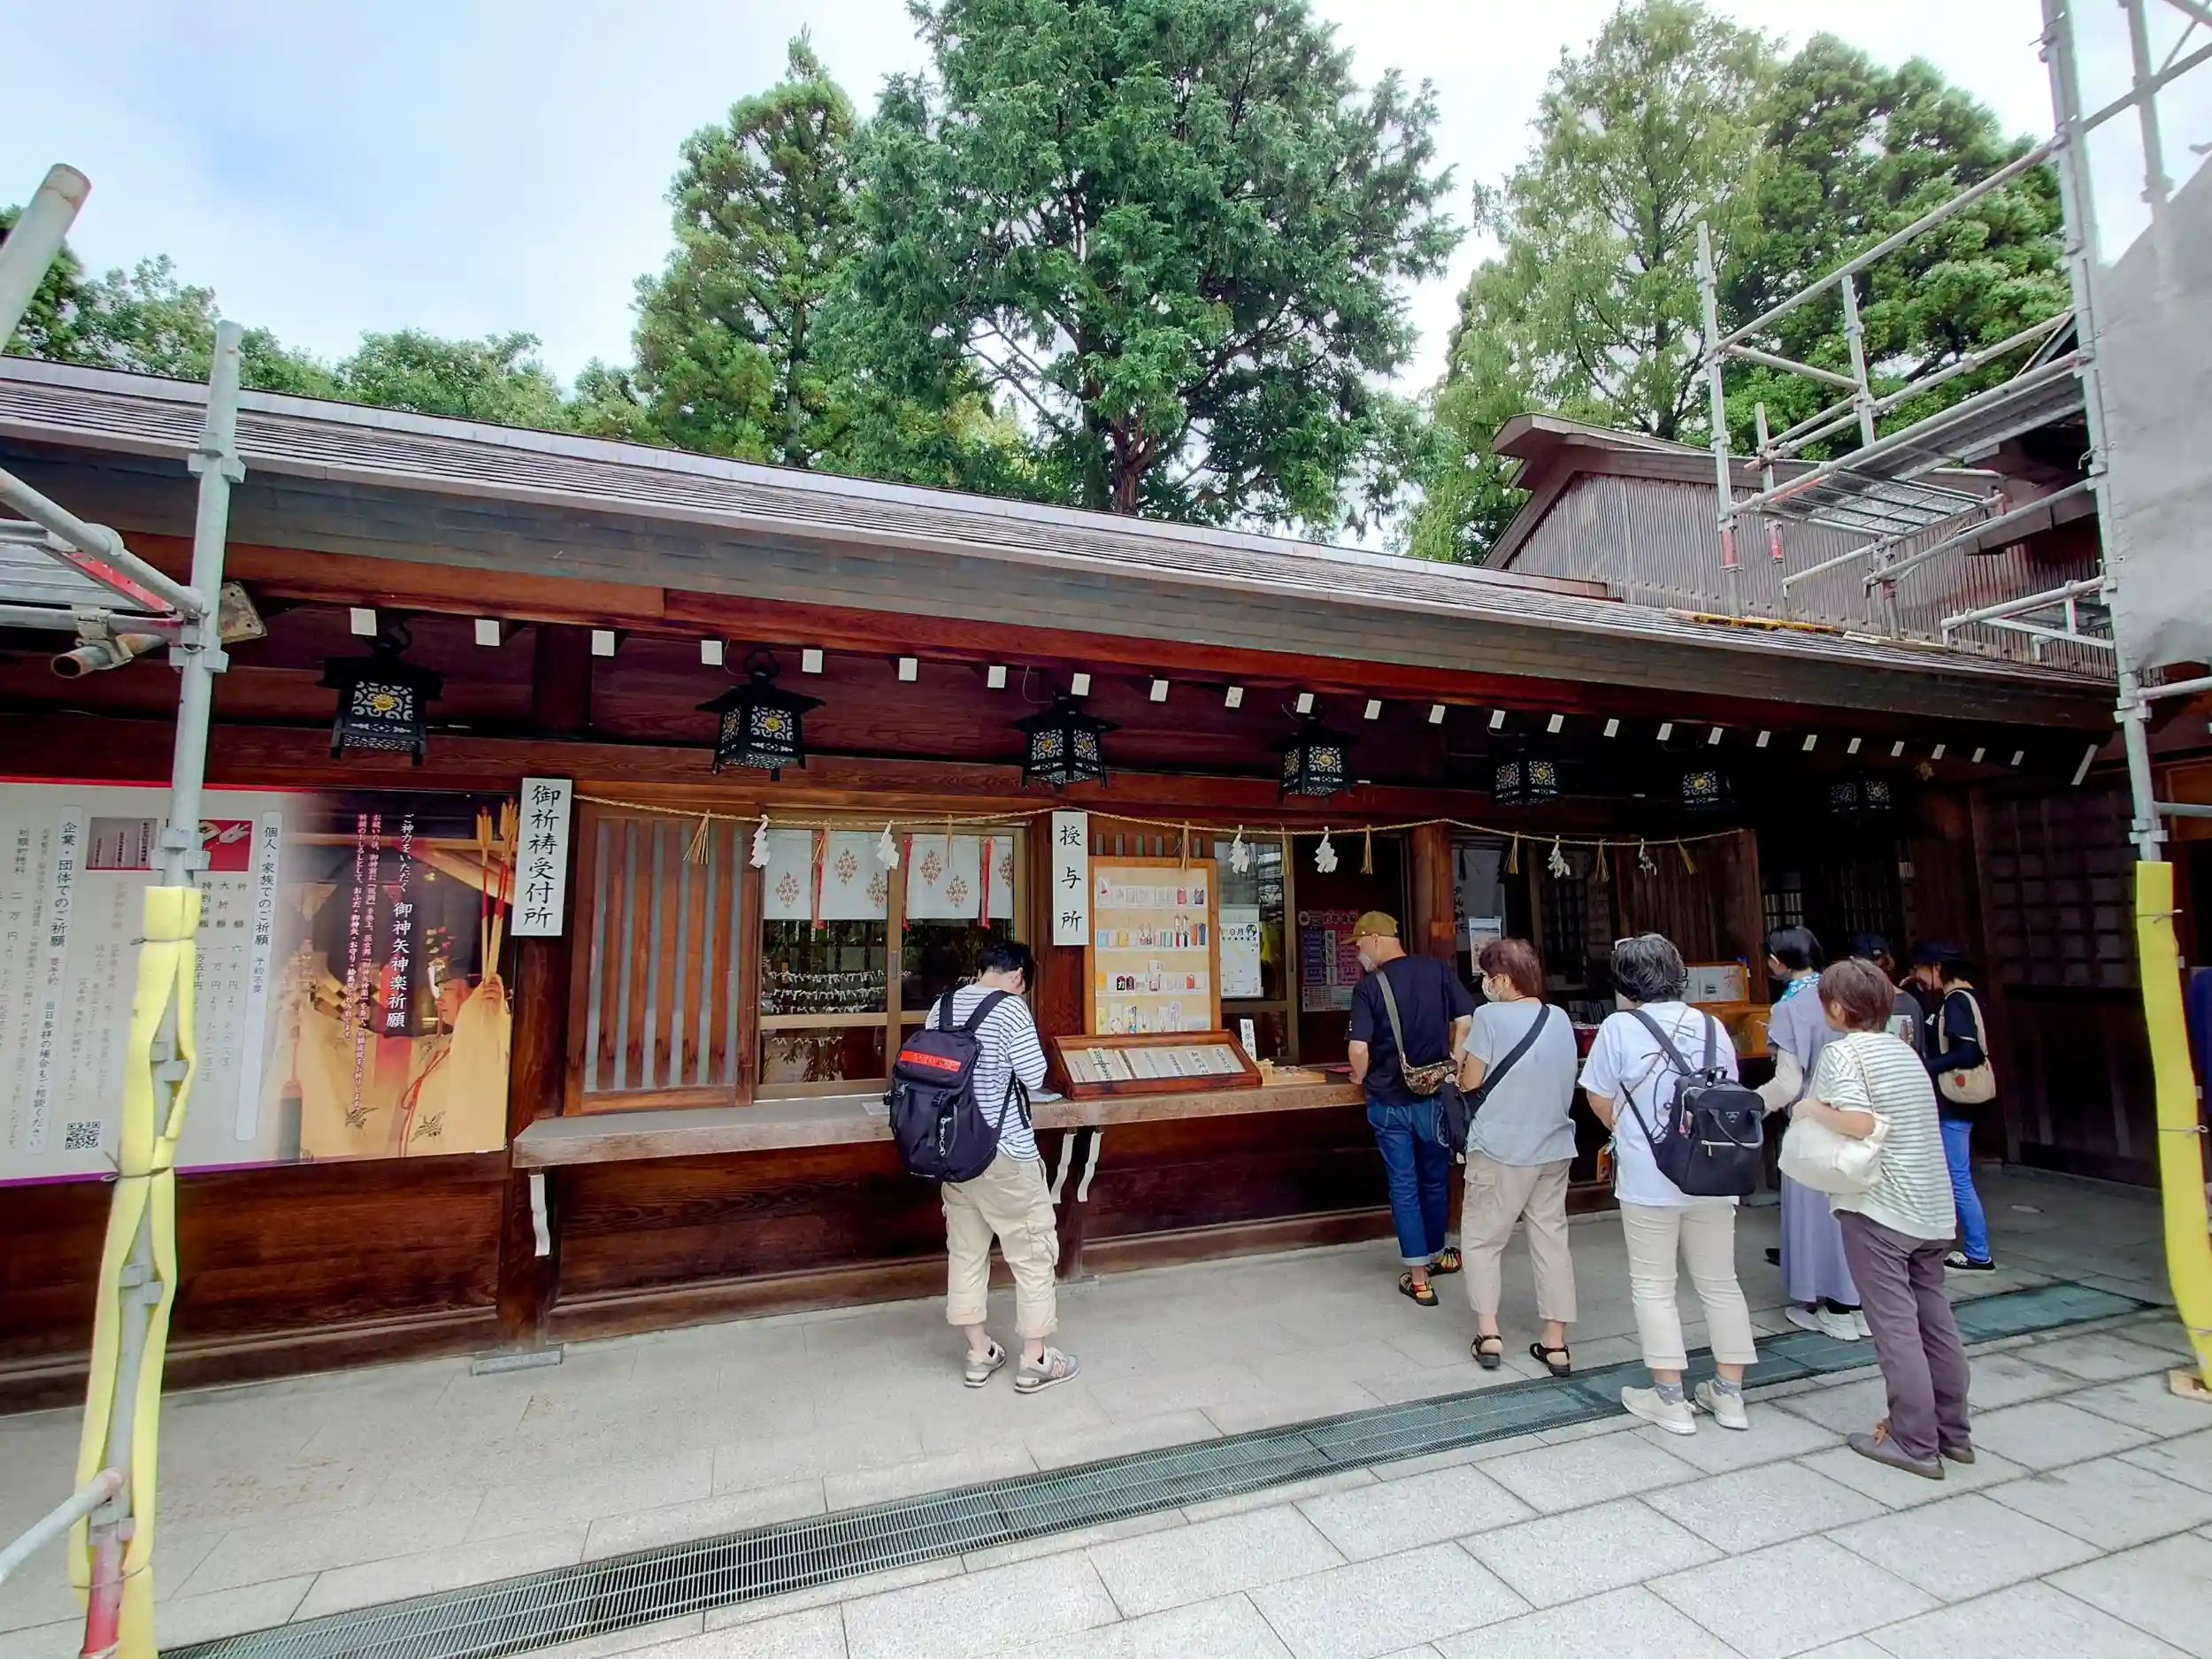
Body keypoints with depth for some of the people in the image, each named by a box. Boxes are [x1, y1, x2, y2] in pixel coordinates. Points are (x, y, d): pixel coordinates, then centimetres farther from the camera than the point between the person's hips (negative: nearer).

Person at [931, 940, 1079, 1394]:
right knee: (1032, 1251, 8)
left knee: (965, 1250, 16)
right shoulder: (1010, 1009, -16)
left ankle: (979, 1354, 27)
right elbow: (1034, 1076, -15)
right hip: (1005, 1152, -6)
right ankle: (1034, 1361, 16)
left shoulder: (941, 1007, 3)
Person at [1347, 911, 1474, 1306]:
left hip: (1389, 1099, -3)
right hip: (1435, 1094, 3)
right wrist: (1452, 1065, 7)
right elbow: (1466, 1020, -6)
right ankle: (1435, 1255, 39)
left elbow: (1359, 1048, -19)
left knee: (1403, 1186, 7)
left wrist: (1360, 1077, 2)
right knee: (1435, 1179, 21)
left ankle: (1418, 1278, 12)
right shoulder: (1438, 969, -4)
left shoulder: (1368, 986, -13)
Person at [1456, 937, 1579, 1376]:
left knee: (1483, 1240, 9)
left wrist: (1461, 1061, 9)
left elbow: (1471, 1081, -11)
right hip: (1554, 1148, 5)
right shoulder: (1560, 1019, 4)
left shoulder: (1490, 1016, -14)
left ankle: (1488, 1334, 7)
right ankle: (1556, 1343, 17)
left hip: (1501, 1150, -5)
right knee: (1551, 1241, 13)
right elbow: (1562, 1079, 15)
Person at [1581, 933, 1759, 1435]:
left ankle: (1671, 1400, 14)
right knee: (1720, 1282, 17)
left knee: (1653, 1286, 8)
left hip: (1649, 1181, -4)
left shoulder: (1619, 1028, -12)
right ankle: (1730, 1394, 27)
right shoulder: (1712, 1026, 1)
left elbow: (1601, 1101, -6)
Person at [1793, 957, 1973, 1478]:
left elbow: (1860, 1124, -23)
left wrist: (1813, 1108, -8)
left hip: (1877, 1207, -8)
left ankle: (1916, 1444, 7)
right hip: (1931, 1207, 8)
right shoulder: (1903, 1049, 12)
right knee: (1935, 1318, 15)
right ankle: (1953, 1432, 26)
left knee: (1895, 1324, 0)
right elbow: (1906, 1121, 15)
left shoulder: (1842, 1052, -12)